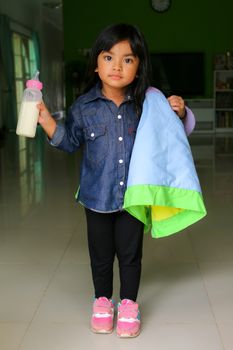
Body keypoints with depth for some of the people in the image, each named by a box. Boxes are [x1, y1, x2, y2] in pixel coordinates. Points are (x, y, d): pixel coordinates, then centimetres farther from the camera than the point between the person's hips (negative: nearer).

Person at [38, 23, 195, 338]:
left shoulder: (147, 103, -6)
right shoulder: (84, 107, -6)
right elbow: (70, 142, 7)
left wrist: (179, 113, -10)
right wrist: (47, 122, -6)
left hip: (133, 194, 0)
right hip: (97, 194, 0)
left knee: (130, 253, 12)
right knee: (101, 253, 15)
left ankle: (129, 304, 31)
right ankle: (102, 301, 36)